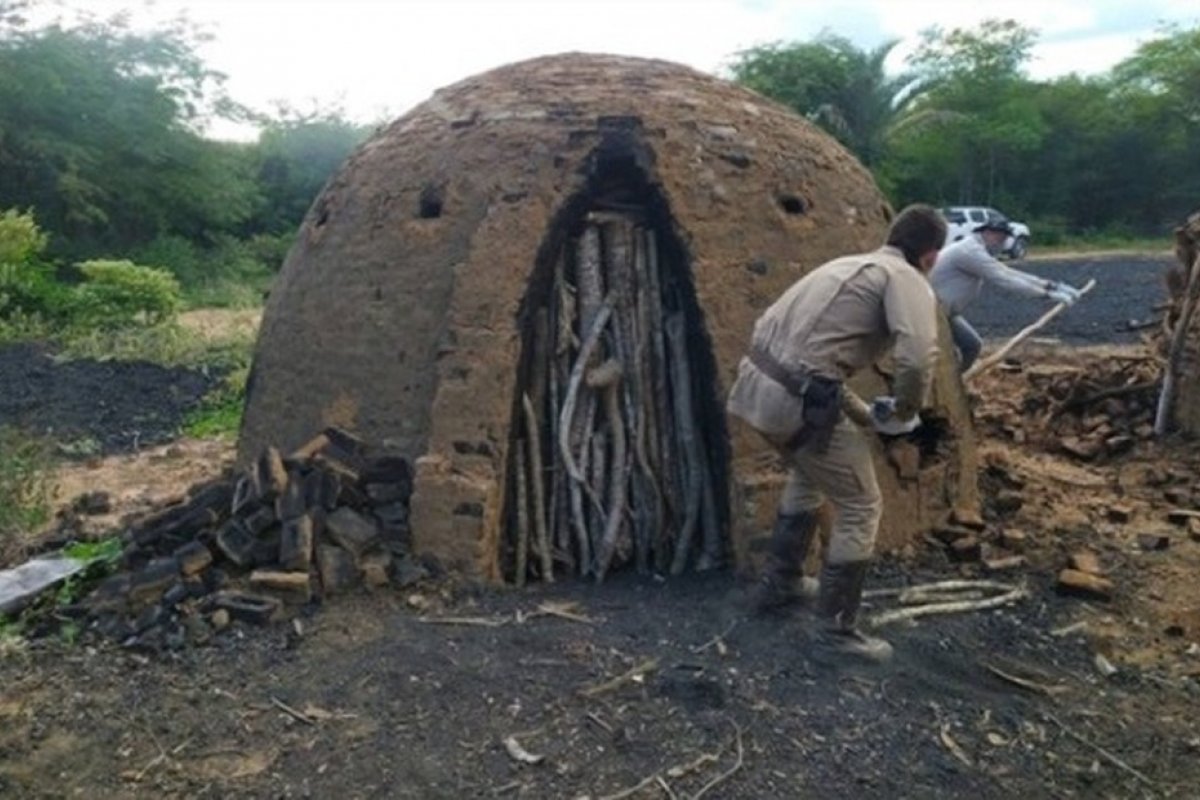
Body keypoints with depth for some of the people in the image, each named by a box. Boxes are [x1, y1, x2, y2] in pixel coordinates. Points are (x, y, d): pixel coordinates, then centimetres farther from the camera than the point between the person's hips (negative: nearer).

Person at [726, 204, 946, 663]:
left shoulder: (850, 264, 26)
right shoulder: (907, 280, -1)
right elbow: (918, 357, -20)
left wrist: (863, 413, 28)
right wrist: (904, 411, 0)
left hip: (756, 381, 9)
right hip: (797, 399, -9)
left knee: (807, 475, 33)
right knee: (860, 508, 9)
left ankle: (777, 585, 44)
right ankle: (836, 627, 20)